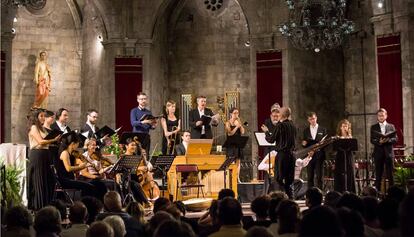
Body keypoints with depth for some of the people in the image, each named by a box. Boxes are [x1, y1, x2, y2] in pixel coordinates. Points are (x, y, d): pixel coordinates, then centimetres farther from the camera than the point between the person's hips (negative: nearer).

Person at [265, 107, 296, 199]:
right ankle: (290, 198, 14)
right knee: (289, 179, 13)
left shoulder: (280, 125, -12)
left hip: (282, 154, -7)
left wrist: (267, 132, 11)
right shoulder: (292, 125, 8)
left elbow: (271, 139, -9)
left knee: (279, 178, -3)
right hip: (291, 153, 7)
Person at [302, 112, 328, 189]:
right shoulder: (306, 130, 12)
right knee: (310, 177, 3)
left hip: (319, 156, -2)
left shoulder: (323, 130, 6)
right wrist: (304, 143, -9)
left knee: (319, 176, -2)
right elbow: (304, 143, 13)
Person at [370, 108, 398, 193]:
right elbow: (372, 140, -1)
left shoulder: (391, 126, 10)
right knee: (378, 175, 2)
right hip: (378, 153, 0)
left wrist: (387, 140, -18)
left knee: (390, 175, 1)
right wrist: (379, 142, -21)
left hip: (389, 153, 0)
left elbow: (395, 139, 1)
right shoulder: (374, 127, 8)